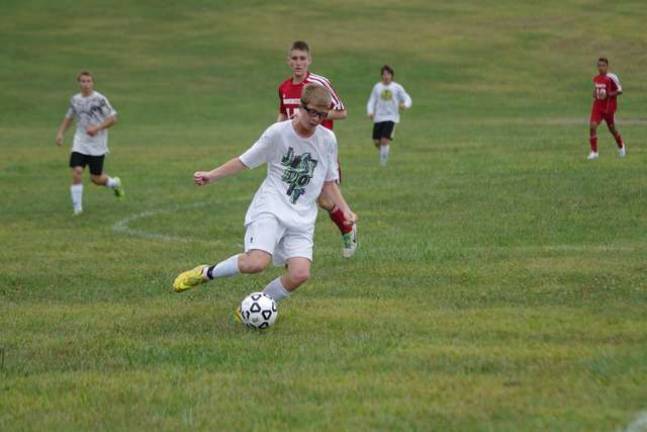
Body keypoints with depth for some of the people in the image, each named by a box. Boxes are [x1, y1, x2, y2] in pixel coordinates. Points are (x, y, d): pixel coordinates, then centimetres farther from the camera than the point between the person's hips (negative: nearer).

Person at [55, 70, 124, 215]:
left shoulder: (100, 99, -11)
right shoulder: (75, 100, 5)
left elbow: (113, 119, -10)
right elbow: (69, 117, 20)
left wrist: (97, 128, -22)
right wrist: (60, 133, 7)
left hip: (97, 145, -3)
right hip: (79, 144, 3)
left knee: (96, 178, 2)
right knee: (76, 172, -14)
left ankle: (115, 183, 37)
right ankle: (77, 207, -5)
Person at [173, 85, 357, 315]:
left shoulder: (328, 139, 4)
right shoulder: (278, 132, -6)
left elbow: (328, 182, 15)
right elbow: (244, 161, 4)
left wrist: (345, 209, 4)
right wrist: (211, 175, -4)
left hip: (302, 218, 4)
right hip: (270, 209, -4)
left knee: (300, 274, -17)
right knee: (257, 263, -28)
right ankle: (206, 273, 1)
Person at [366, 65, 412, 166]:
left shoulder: (397, 87, 2)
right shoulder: (377, 87, 8)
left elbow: (407, 99, 4)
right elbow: (372, 101, 10)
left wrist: (405, 105, -20)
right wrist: (370, 112, -8)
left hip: (391, 117, -3)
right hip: (378, 118, 3)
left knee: (385, 140, -16)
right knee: (377, 142, 1)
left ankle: (383, 161, 1)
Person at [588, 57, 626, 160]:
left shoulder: (612, 77, -15)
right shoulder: (596, 78, 5)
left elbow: (619, 90, -13)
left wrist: (608, 94, -23)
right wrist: (595, 94, 0)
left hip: (609, 107, -4)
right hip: (598, 106, 4)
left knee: (612, 128, 11)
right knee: (592, 126, -14)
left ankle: (621, 146, 41)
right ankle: (594, 152, -8)